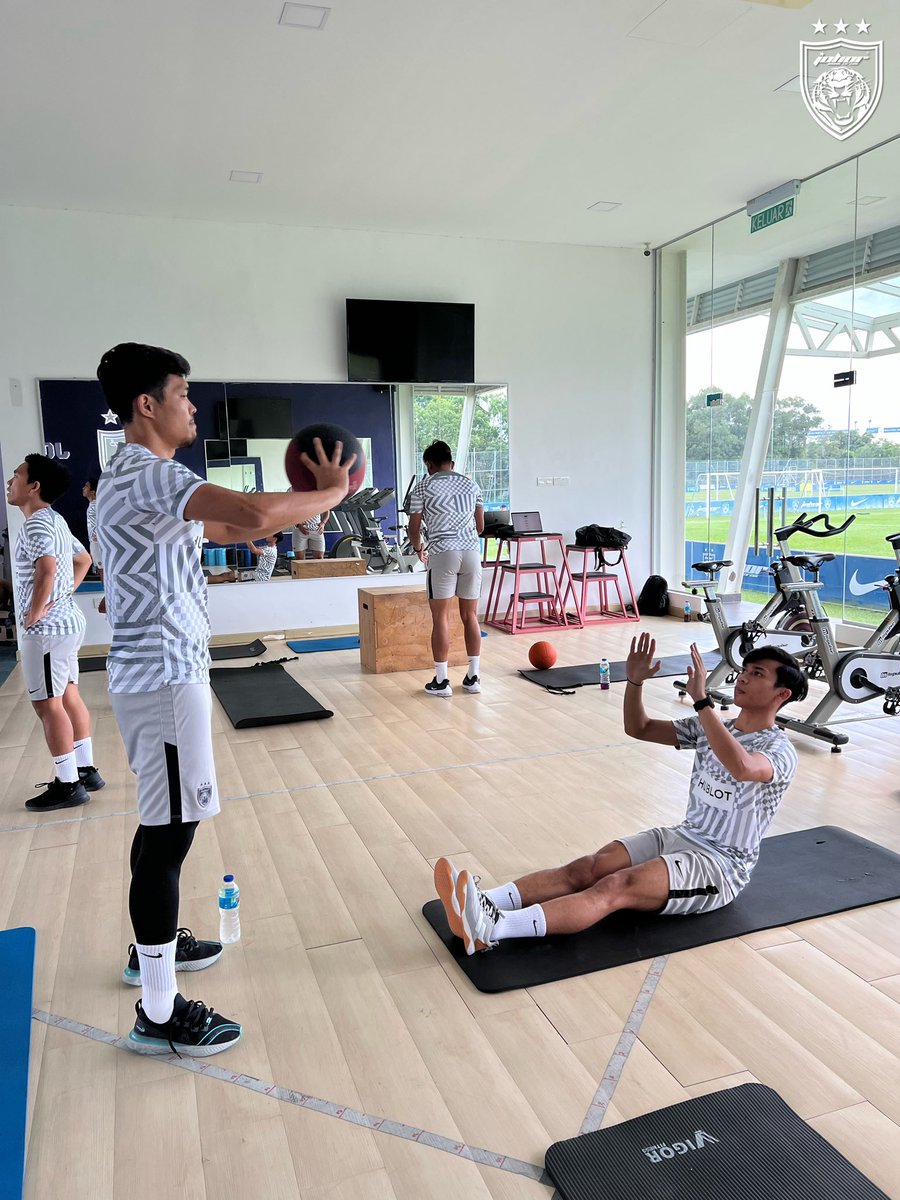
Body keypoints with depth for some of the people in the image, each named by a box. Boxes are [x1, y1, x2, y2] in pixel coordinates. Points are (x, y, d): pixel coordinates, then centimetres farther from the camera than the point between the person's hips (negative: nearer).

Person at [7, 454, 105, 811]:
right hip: (67, 621, 10)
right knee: (68, 697, 15)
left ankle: (68, 785, 4)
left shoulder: (36, 525, -17)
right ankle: (86, 771, 23)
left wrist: (33, 615, -24)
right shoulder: (55, 520, 14)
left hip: (47, 628, -10)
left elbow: (47, 570, -34)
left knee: (47, 703, -2)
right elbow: (84, 559, 27)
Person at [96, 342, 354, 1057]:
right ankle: (159, 1013, 8)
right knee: (171, 833, -4)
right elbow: (254, 513, -33)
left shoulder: (144, 477, 16)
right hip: (165, 677, -11)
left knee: (163, 824, 21)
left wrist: (311, 502, 10)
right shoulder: (149, 475, -18)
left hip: (159, 671, 11)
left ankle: (153, 945, 39)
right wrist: (330, 494, -16)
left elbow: (233, 530, 21)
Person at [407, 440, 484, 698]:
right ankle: (473, 677, 14)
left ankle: (441, 681, 4)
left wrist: (418, 549, 24)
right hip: (472, 552, 4)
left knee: (441, 618, 2)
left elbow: (414, 527, 4)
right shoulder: (471, 484, 15)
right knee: (470, 616, 10)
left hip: (442, 554, -4)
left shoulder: (424, 486, 4)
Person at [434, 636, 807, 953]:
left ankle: (492, 930, -48)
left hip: (721, 866, -7)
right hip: (682, 836, 8)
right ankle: (486, 905, -36)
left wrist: (701, 700, -39)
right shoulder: (714, 728, 13)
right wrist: (635, 682, -5)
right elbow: (638, 729, 13)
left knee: (618, 887, -30)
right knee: (587, 868, -19)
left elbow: (741, 767, -37)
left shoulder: (779, 750, -11)